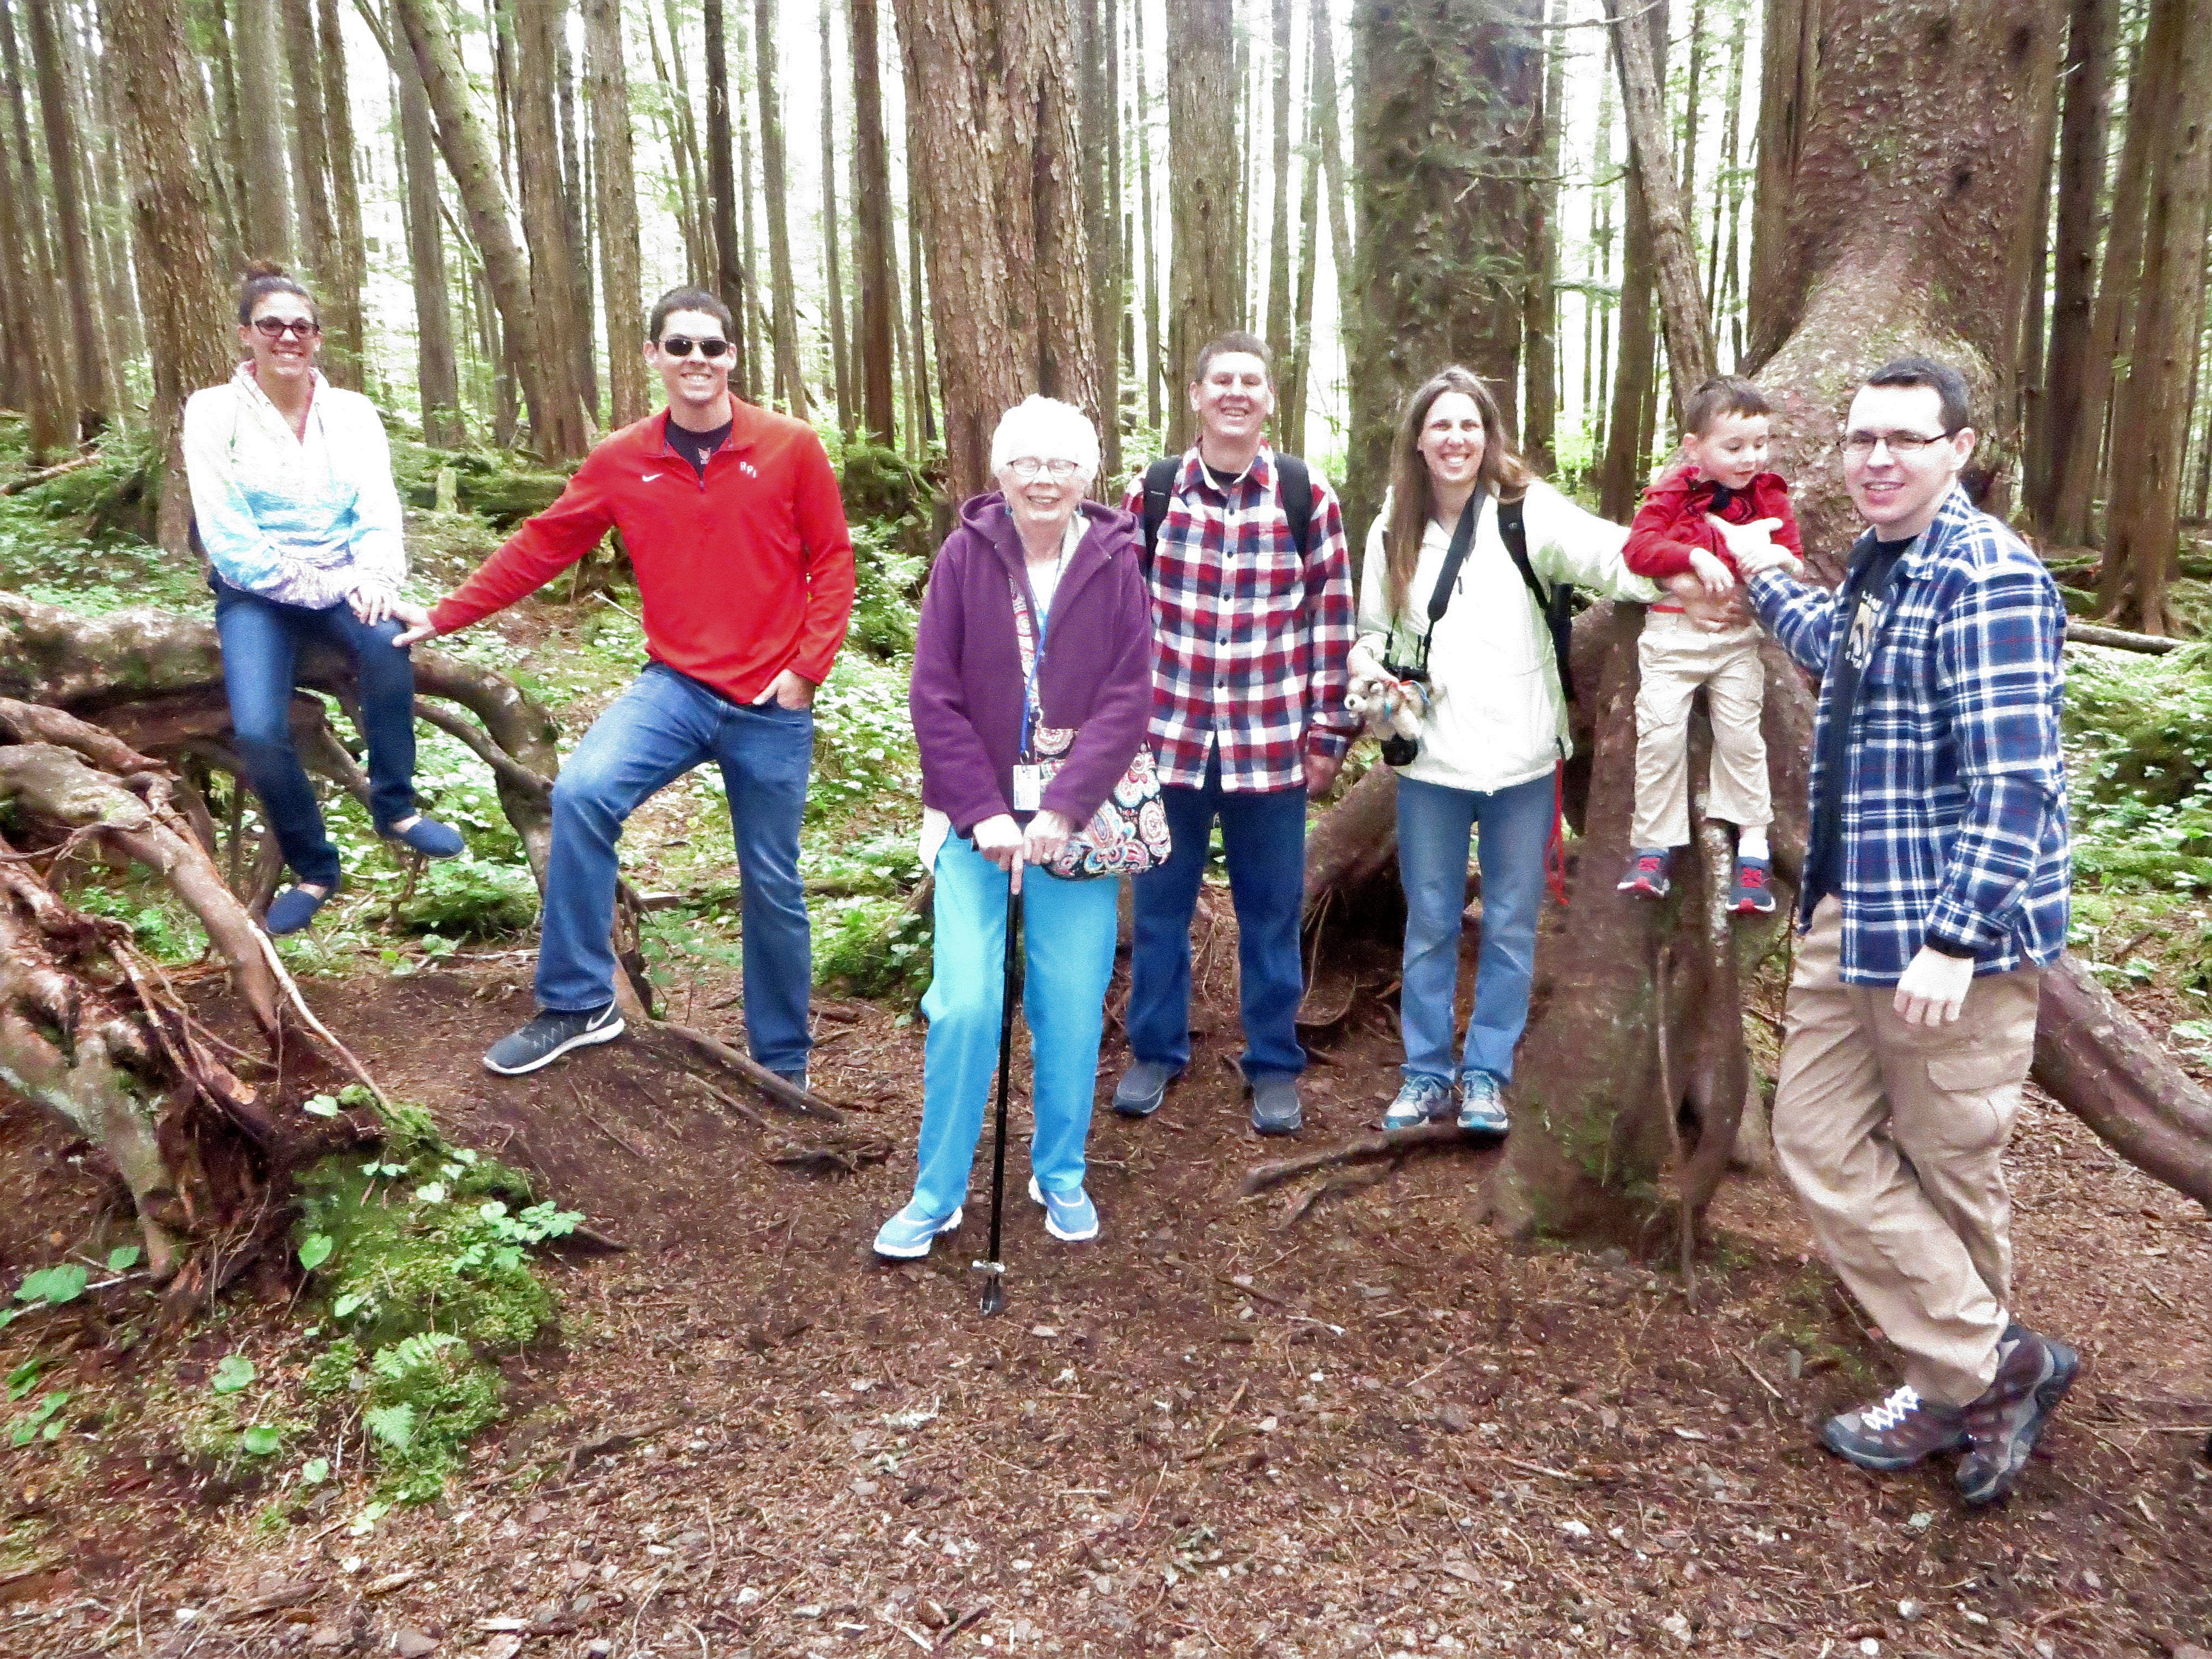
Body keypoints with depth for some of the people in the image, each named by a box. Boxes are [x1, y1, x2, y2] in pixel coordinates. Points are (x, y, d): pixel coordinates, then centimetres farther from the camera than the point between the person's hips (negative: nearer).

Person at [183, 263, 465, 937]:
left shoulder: (352, 412, 4)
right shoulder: (213, 412, -4)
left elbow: (380, 511, -5)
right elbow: (227, 536, -11)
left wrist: (373, 578, -27)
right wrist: (326, 586, -18)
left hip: (342, 584, 2)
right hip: (255, 593, -1)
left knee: (386, 639, -35)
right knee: (258, 731, -26)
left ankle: (396, 808, -14)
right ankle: (313, 869, 0)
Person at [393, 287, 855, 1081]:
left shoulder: (791, 447, -4)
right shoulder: (621, 460, 1)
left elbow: (833, 562, 0)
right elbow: (541, 546, 7)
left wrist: (806, 666, -9)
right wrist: (447, 615, 6)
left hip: (772, 705, -1)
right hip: (677, 686, 1)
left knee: (773, 885, 7)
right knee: (581, 793, -25)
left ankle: (782, 1064, 26)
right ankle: (577, 1006, -9)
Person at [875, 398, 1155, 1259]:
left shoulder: (1114, 564, 0)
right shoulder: (965, 554, -2)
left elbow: (1126, 704, -6)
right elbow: (935, 698, -4)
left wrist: (1061, 811, -16)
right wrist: (985, 811, -12)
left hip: (1075, 820, 1)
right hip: (977, 816, -1)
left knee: (1072, 1009, 5)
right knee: (965, 1003, -8)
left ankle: (1060, 1175, 28)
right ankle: (937, 1194, 11)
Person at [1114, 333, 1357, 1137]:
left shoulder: (1308, 494, -1)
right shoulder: (1152, 489, 1)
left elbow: (1332, 617, 1)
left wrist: (1329, 733, 0)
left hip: (1273, 743, -1)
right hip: (1167, 736, 1)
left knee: (1272, 910, 9)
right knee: (1160, 903, 12)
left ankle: (1275, 1065, 25)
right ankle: (1154, 1052, 29)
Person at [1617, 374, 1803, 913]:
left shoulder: (1768, 495, 3)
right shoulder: (1673, 492, -3)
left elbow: (1790, 556, 1)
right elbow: (1638, 546, -14)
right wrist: (1695, 556, -26)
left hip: (1739, 635, 1)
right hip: (1673, 630, -1)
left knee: (1740, 732, 2)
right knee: (1660, 732, -5)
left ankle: (1753, 847, 14)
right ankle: (1653, 845, 7)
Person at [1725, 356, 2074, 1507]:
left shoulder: (1986, 580, -17)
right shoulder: (1877, 565, 12)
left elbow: (2013, 785, -23)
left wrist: (1952, 939, -27)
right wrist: (1765, 576, 48)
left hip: (1944, 939, -9)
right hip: (1850, 917, 10)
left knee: (1948, 1177, 4)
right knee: (1819, 1141, 11)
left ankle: (1982, 1372, 25)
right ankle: (1963, 1384, 24)